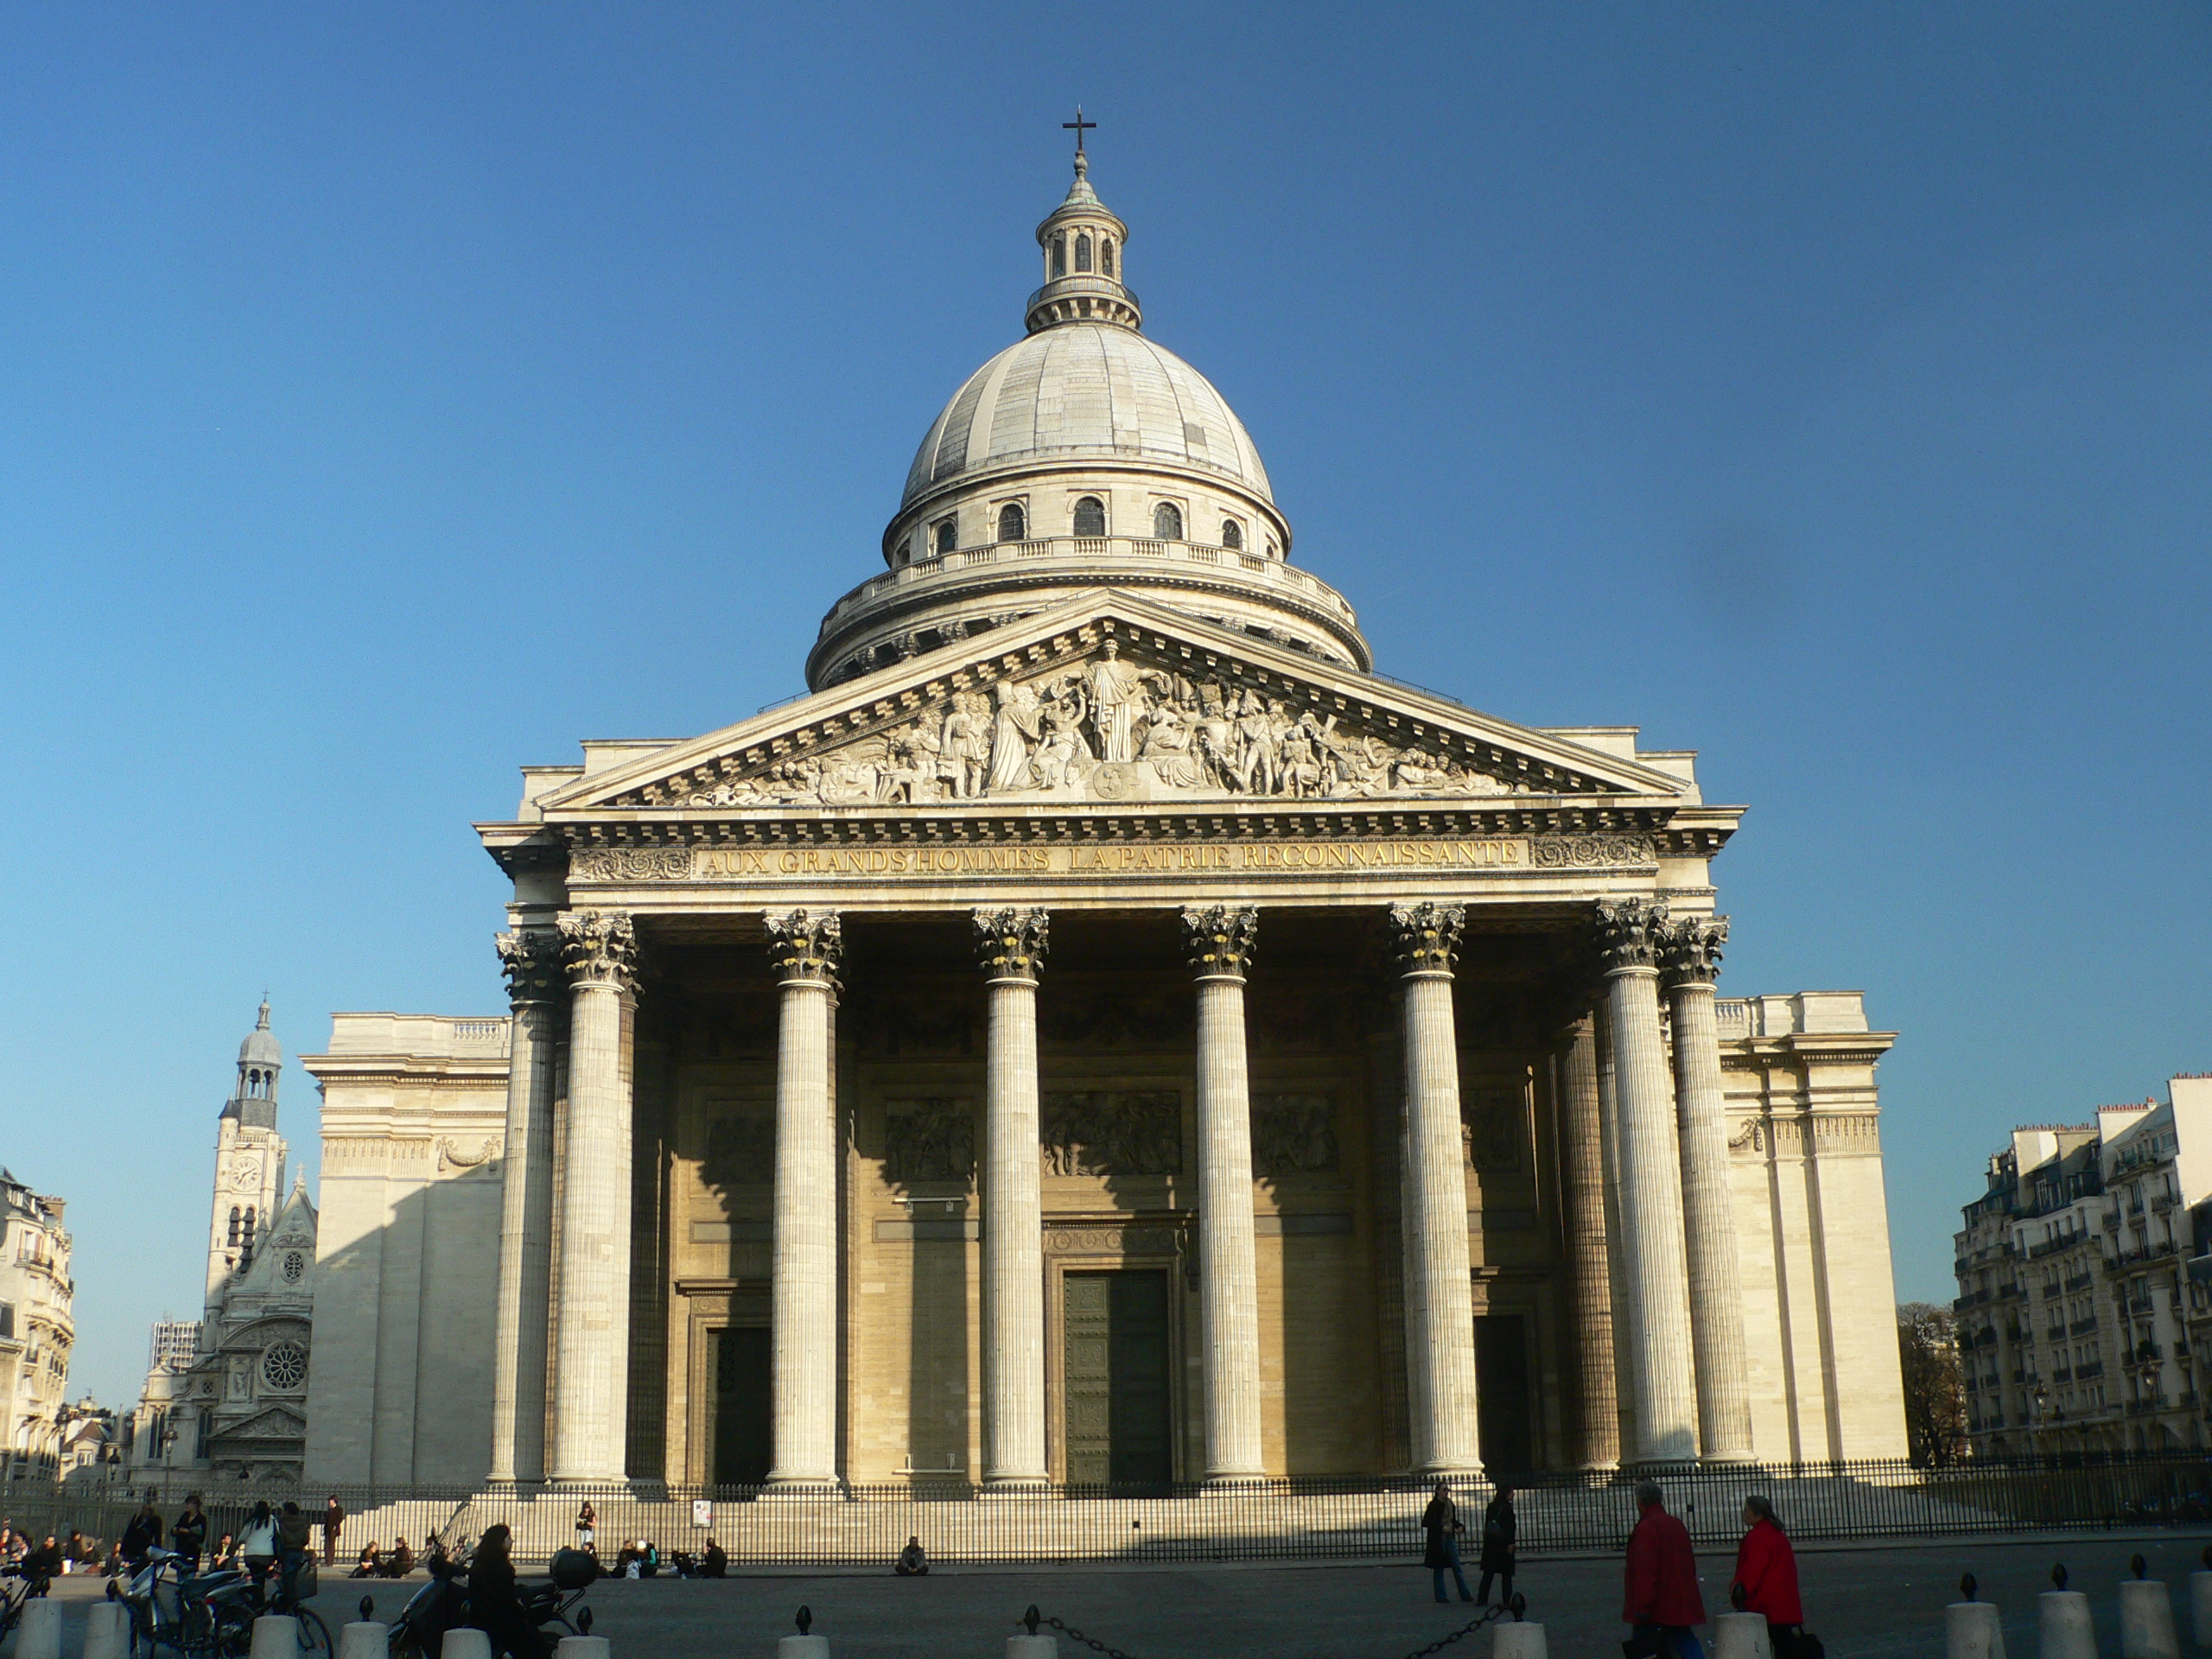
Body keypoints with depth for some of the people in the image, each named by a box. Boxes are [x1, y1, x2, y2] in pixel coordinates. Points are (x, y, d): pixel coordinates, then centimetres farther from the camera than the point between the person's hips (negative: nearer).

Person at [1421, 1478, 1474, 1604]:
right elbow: (1426, 1523, -15)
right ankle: (1440, 1596, 9)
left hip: (1450, 1538, 6)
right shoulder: (1434, 1505, -11)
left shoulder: (1450, 1504, 9)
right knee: (1439, 1569, 3)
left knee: (1457, 1568, 5)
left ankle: (1465, 1595, 8)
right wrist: (1442, 1528, -21)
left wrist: (1458, 1527, 1)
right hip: (1438, 1540, -6)